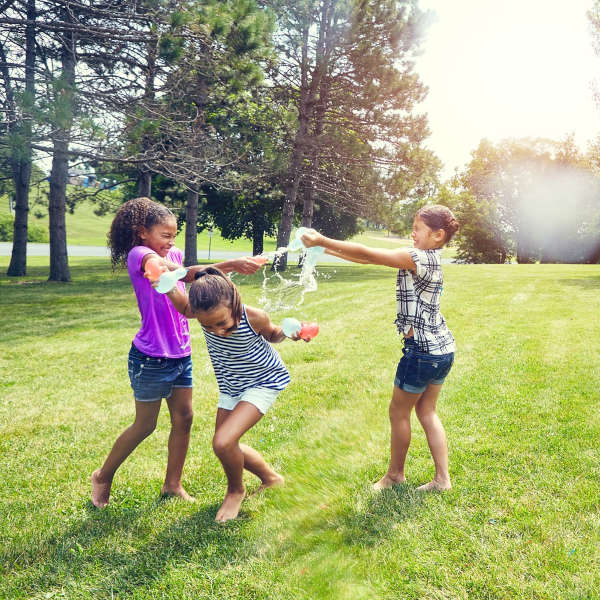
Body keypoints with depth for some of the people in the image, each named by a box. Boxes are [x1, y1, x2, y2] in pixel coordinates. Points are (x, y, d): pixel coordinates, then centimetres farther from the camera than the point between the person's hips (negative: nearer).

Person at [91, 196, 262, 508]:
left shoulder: (173, 255, 9)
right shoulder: (138, 255, -17)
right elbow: (179, 274, -33)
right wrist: (229, 264, -41)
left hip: (180, 354, 7)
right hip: (151, 357, -7)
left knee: (183, 418, 9)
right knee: (145, 425, 6)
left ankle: (173, 484, 24)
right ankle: (103, 476, 27)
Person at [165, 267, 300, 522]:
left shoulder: (253, 317, -33)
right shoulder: (202, 312, -27)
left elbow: (272, 334, -8)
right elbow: (182, 305, -2)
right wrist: (170, 288, -24)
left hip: (263, 382, -6)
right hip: (231, 386, 6)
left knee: (223, 442, -21)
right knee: (224, 446, 14)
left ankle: (236, 490, 10)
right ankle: (271, 478, 39)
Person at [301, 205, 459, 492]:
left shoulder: (418, 257, -19)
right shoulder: (431, 258, 9)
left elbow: (366, 254, -22)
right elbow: (371, 258, 7)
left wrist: (322, 241, -16)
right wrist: (325, 248, 3)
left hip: (422, 349, -9)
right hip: (442, 348, 9)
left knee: (399, 411, 9)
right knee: (426, 411, 17)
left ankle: (395, 473, 27)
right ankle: (442, 478, 21)